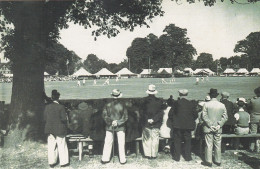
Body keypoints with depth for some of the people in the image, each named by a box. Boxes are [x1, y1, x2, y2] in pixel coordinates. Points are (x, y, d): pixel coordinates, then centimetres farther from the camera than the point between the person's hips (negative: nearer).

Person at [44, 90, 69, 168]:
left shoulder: (47, 107, -2)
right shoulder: (61, 107, -14)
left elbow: (45, 118, 1)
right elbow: (64, 118, -16)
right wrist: (66, 117, 5)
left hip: (50, 129, 4)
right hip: (59, 129, -4)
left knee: (51, 146, 12)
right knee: (62, 146, 7)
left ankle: (52, 162, 21)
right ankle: (63, 162, 15)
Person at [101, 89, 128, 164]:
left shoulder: (107, 105, -8)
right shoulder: (122, 105, -11)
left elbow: (104, 115, -4)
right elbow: (125, 117, -9)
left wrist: (110, 122, -2)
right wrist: (118, 122, -7)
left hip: (109, 127, 2)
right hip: (120, 127, -1)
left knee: (108, 143, 11)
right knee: (121, 144, 8)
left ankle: (105, 159, 17)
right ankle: (122, 160, 15)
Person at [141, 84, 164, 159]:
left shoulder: (144, 100, -7)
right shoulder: (159, 101, -4)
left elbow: (142, 112, -8)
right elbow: (161, 113, -7)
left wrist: (147, 120, -3)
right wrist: (154, 119, -8)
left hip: (146, 123, -1)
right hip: (156, 124, 1)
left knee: (146, 139, 10)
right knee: (155, 139, 9)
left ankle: (147, 154, 14)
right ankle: (154, 155, 14)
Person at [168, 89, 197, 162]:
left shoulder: (176, 103, -8)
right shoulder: (191, 104, -4)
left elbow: (170, 114, -5)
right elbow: (195, 115, 2)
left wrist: (173, 121, 11)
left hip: (177, 125, -1)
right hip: (188, 126, 1)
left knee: (177, 141, 9)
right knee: (187, 141, 13)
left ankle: (176, 157, 15)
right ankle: (187, 157, 18)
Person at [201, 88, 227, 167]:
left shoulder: (206, 104, -9)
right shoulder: (222, 105, 0)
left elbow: (204, 116, -12)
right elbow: (225, 117, -2)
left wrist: (210, 125, -9)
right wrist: (219, 125, -5)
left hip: (208, 128, -2)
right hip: (218, 129, 3)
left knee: (209, 145, 4)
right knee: (218, 145, 12)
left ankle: (208, 161, 10)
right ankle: (218, 161, 21)